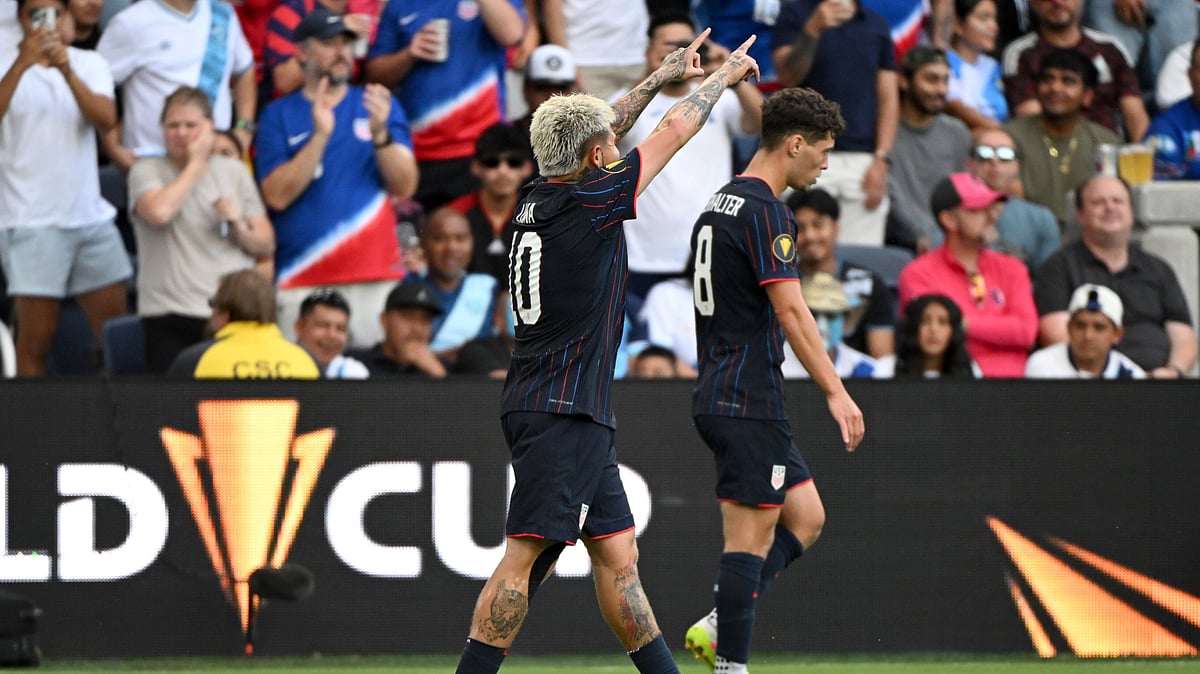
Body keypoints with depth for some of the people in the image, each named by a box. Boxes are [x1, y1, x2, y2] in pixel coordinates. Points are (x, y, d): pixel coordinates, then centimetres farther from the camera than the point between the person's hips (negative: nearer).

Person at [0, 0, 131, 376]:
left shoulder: (88, 64, 10)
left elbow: (106, 120, -7)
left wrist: (66, 70, -21)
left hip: (91, 215, 4)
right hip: (32, 220, -4)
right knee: (36, 339, -6)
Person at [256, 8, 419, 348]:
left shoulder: (379, 105, 11)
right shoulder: (279, 115, 7)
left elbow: (404, 187, 4)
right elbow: (277, 196, -5)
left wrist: (380, 133, -13)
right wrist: (320, 136, -14)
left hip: (376, 279, 1)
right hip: (303, 283, -1)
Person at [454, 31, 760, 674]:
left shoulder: (538, 198, 8)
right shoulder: (585, 202, -13)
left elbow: (595, 136, 27)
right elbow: (673, 132, -2)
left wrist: (661, 75, 33)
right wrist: (725, 74, 13)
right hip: (563, 411, -10)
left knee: (617, 551, 12)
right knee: (525, 557, -13)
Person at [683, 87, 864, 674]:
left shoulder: (719, 204, 16)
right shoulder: (764, 211, -14)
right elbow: (790, 311, -21)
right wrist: (836, 392, -22)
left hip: (719, 397, 10)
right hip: (749, 403, -10)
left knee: (806, 517, 13)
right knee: (751, 537, -7)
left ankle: (717, 627, 6)